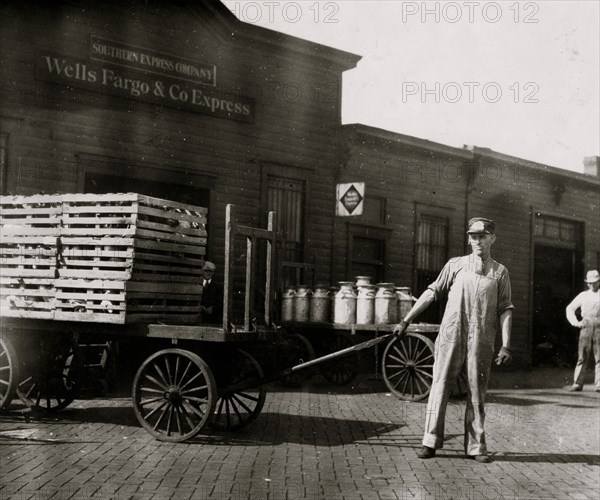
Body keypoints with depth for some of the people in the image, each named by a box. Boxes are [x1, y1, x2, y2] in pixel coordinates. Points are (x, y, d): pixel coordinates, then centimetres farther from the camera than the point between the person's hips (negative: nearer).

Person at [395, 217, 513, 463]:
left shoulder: (500, 272, 11)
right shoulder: (455, 265, 11)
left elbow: (505, 310, 7)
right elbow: (432, 292, 12)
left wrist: (505, 345, -2)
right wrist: (406, 320, 9)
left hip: (481, 341, 0)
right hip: (451, 336, 0)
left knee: (477, 393, 4)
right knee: (440, 386, -4)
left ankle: (475, 446, 10)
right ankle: (430, 442, -1)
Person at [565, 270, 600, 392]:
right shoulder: (583, 295, 15)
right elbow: (570, 308, 19)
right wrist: (575, 322, 6)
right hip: (586, 327, 1)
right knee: (582, 356, -1)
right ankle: (577, 384, -1)